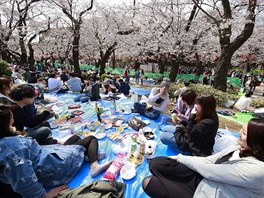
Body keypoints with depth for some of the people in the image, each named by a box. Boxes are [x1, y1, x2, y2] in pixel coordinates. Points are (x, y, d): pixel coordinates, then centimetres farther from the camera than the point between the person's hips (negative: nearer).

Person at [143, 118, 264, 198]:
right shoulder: (238, 148, -1)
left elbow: (210, 170, -22)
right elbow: (208, 160, 2)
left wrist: (180, 157, -9)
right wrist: (179, 158, -8)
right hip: (201, 178, 7)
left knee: (149, 183, -14)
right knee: (157, 163, -11)